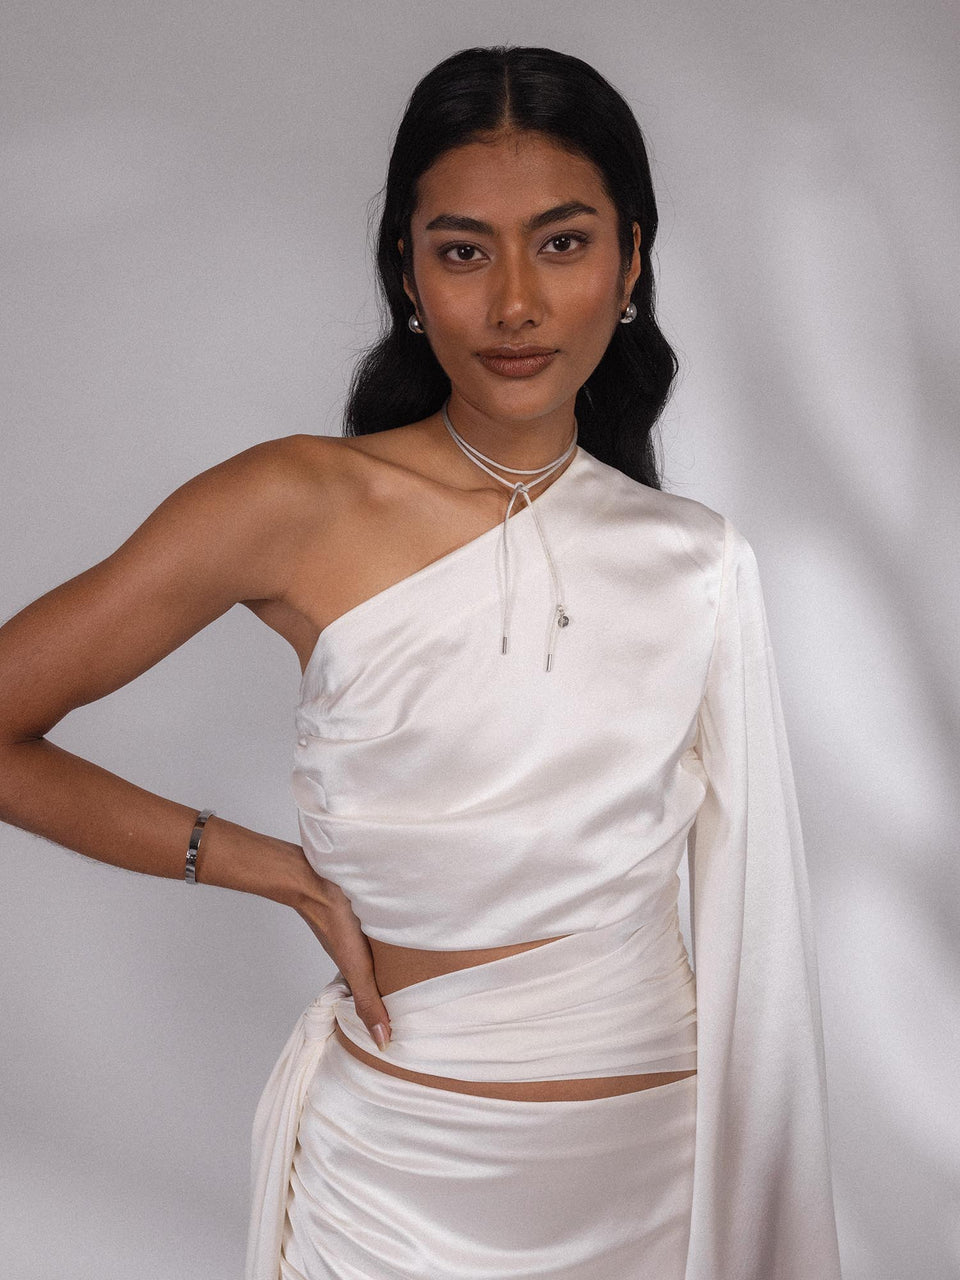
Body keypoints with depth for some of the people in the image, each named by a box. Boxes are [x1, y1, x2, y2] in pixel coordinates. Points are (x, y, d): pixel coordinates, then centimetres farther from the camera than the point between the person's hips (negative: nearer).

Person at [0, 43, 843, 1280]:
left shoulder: (697, 562, -1)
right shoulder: (300, 506, -13)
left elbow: (736, 898, 6)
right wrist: (290, 873, -9)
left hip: (661, 1155, 4)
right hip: (402, 1164, -3)